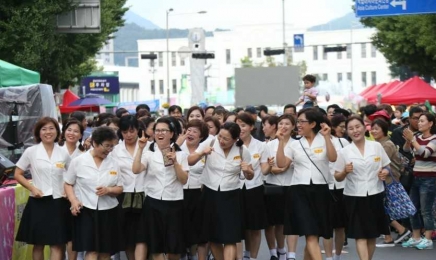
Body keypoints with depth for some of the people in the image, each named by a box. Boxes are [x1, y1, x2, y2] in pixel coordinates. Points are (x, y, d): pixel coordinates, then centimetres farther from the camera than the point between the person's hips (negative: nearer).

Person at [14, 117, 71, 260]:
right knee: (38, 244, 6)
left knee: (57, 244, -2)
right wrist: (32, 188, -11)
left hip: (58, 203, 1)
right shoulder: (31, 152, -1)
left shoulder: (64, 153, 5)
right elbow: (17, 174, 3)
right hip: (38, 202, -1)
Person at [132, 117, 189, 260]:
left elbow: (184, 180, -3)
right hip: (153, 203, 0)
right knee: (155, 247, 3)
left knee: (174, 248, 5)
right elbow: (135, 170, -14)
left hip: (174, 203, 0)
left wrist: (175, 162, -14)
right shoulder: (149, 153, 3)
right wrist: (140, 149, -18)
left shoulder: (180, 154, 4)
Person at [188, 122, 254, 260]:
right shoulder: (209, 144, -7)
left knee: (230, 238, -7)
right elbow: (189, 162, -8)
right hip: (210, 194, 2)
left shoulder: (243, 151, -6)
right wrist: (202, 153, -26)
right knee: (212, 237, 10)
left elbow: (250, 176, 5)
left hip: (231, 196, -1)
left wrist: (248, 171, -19)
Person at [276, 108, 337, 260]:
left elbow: (333, 158, -13)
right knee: (311, 235, -14)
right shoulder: (294, 145, 8)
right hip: (299, 191, 0)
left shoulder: (324, 141, 4)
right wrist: (281, 141, -7)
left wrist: (327, 137, -18)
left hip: (320, 191, 0)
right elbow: (281, 164, -2)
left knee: (312, 235, 8)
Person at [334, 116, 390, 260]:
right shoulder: (344, 152, -2)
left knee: (372, 235, 10)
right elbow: (338, 177, 1)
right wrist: (345, 171, -20)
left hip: (375, 195, 2)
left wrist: (385, 172, -10)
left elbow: (386, 167, 12)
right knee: (360, 235, -8)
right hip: (355, 197, -2)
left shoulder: (377, 146, 3)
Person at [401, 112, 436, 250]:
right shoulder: (417, 138, 10)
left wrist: (412, 139, -26)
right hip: (416, 177, 7)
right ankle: (415, 238, 16)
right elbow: (406, 149, 0)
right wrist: (408, 140, -19)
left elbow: (425, 153, -23)